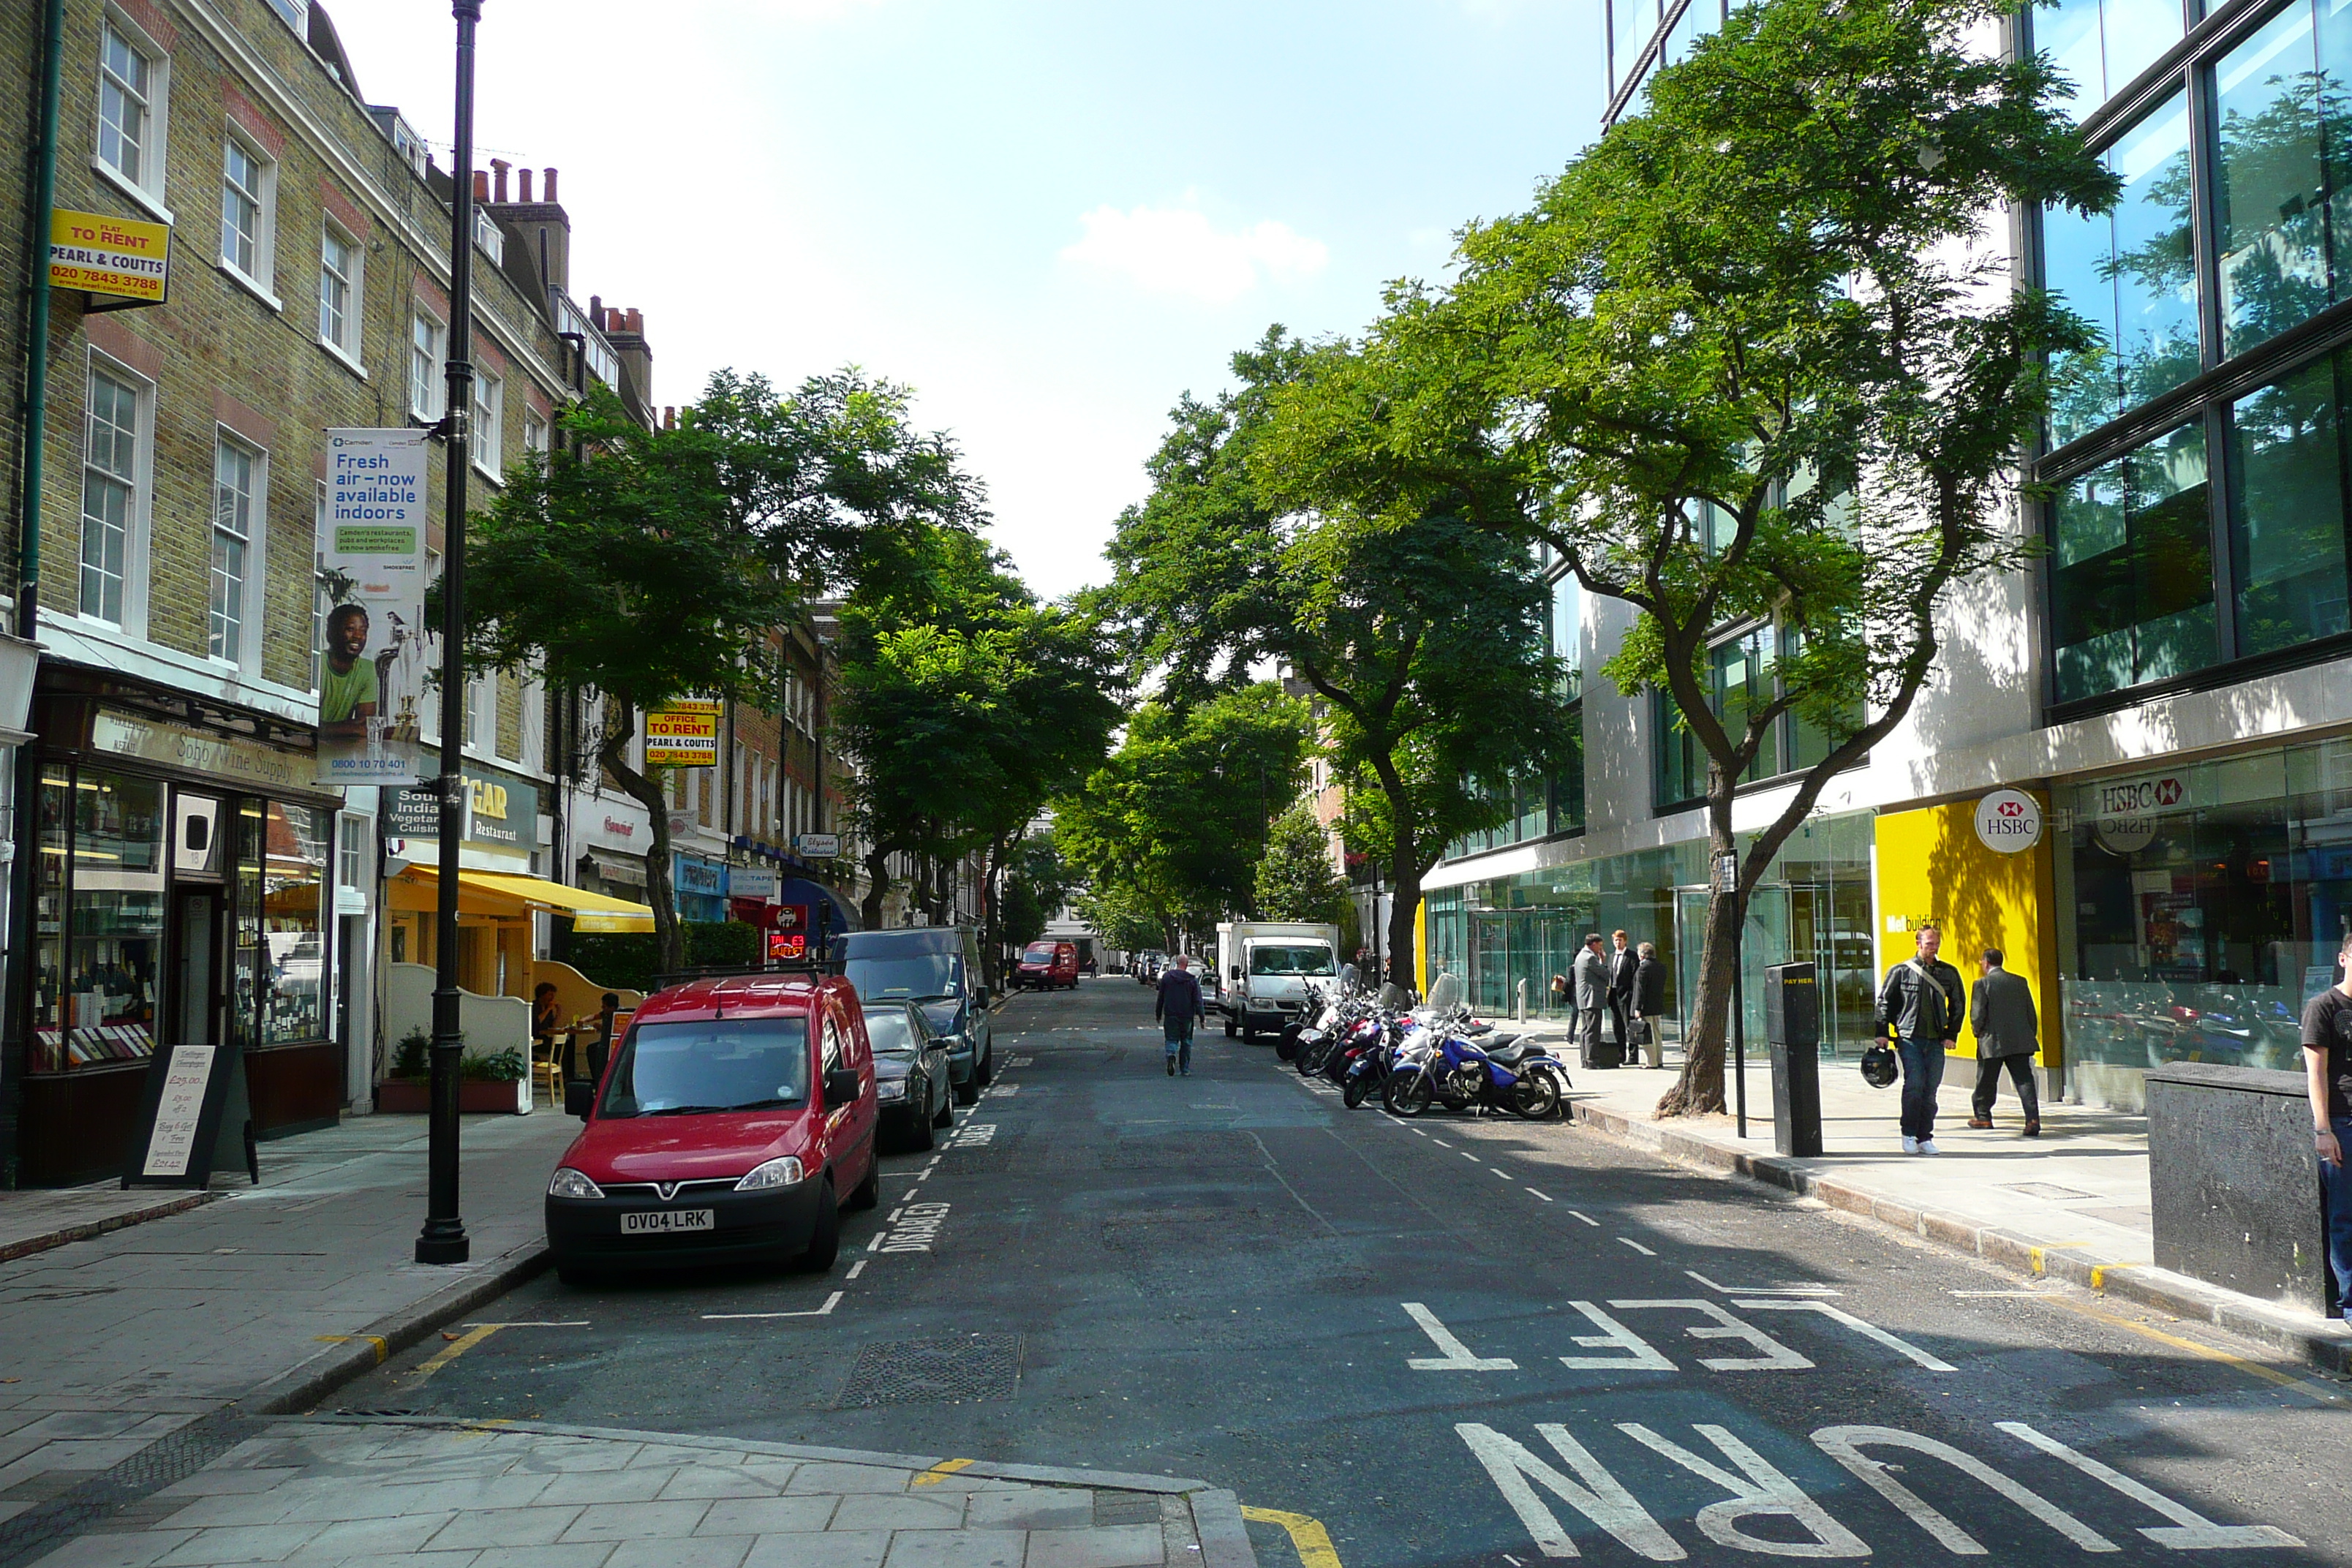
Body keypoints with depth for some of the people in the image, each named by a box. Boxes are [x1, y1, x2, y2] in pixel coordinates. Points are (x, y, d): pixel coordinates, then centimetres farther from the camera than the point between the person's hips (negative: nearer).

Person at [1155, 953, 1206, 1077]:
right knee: (1186, 1041, 11)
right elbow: (1198, 1000, -4)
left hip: (1170, 1015, 0)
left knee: (1172, 1039, 4)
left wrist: (1158, 1013, 15)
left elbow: (1160, 997, 6)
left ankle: (1171, 1055, -28)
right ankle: (1185, 1069, 14)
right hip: (1187, 1016, 0)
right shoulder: (1192, 979, -4)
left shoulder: (1166, 976, 0)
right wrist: (1202, 1016, 0)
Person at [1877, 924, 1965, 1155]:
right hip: (1910, 1038, -3)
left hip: (1936, 1041, 3)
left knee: (1930, 1090, 4)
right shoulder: (1901, 971, 1)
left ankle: (1925, 1138, 12)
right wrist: (1883, 1032, 0)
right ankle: (1909, 1135, -3)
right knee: (1914, 1085, -14)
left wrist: (1951, 1035, 10)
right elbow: (1885, 1002, 6)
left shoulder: (1949, 973, 9)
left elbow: (1958, 1005, 18)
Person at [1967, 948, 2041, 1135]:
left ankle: (1983, 1116, 24)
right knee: (2024, 1080, -2)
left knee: (1986, 1082, 12)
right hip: (2020, 1041, 3)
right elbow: (2031, 1013, 10)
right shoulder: (2020, 982, 7)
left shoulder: (1982, 984, -7)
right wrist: (2031, 1037, 17)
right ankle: (2033, 1118, -14)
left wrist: (1978, 1033, 7)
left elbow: (1978, 1014, -11)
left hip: (1993, 1042, -3)